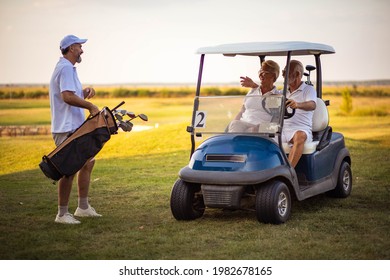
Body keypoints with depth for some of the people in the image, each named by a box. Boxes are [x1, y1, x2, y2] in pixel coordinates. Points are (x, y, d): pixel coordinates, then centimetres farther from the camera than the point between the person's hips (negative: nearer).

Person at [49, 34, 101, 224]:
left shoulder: (68, 68, 20)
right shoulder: (66, 68, -14)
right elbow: (67, 96, -27)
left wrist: (85, 92, 4)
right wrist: (91, 106, -19)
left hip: (76, 128, 11)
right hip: (66, 130, -11)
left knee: (87, 163, 17)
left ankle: (83, 207, 25)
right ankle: (62, 214, -1)